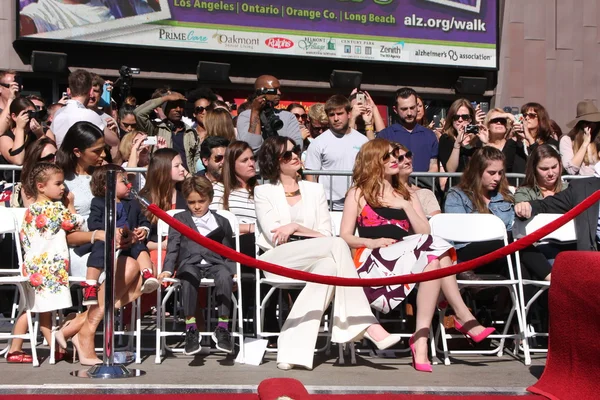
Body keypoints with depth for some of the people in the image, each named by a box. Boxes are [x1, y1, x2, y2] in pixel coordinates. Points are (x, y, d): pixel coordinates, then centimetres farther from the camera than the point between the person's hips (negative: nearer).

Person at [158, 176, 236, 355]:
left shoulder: (222, 222, 22)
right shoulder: (179, 219, 20)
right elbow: (173, 246, 10)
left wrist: (233, 271, 5)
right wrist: (168, 269, -5)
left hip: (215, 263, 1)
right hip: (190, 263, -1)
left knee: (224, 275, -35)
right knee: (188, 275, -37)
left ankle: (222, 329, -31)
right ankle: (191, 329, -34)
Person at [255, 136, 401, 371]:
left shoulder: (315, 190, 23)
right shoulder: (263, 192, 14)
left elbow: (326, 234, 11)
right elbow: (273, 235, -1)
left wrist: (295, 228, -2)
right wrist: (308, 233, -2)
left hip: (315, 261, 3)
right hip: (277, 260, -3)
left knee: (329, 266, -37)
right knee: (338, 246, -31)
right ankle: (366, 325, -37)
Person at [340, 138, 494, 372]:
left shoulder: (406, 195, 26)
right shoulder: (358, 193, 14)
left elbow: (425, 233, 13)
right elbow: (345, 237, 5)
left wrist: (405, 206, 1)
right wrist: (371, 242, -13)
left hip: (406, 260, 4)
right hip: (374, 260, -4)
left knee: (433, 263, -33)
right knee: (434, 257, -30)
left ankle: (421, 339, -36)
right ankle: (464, 317, -25)